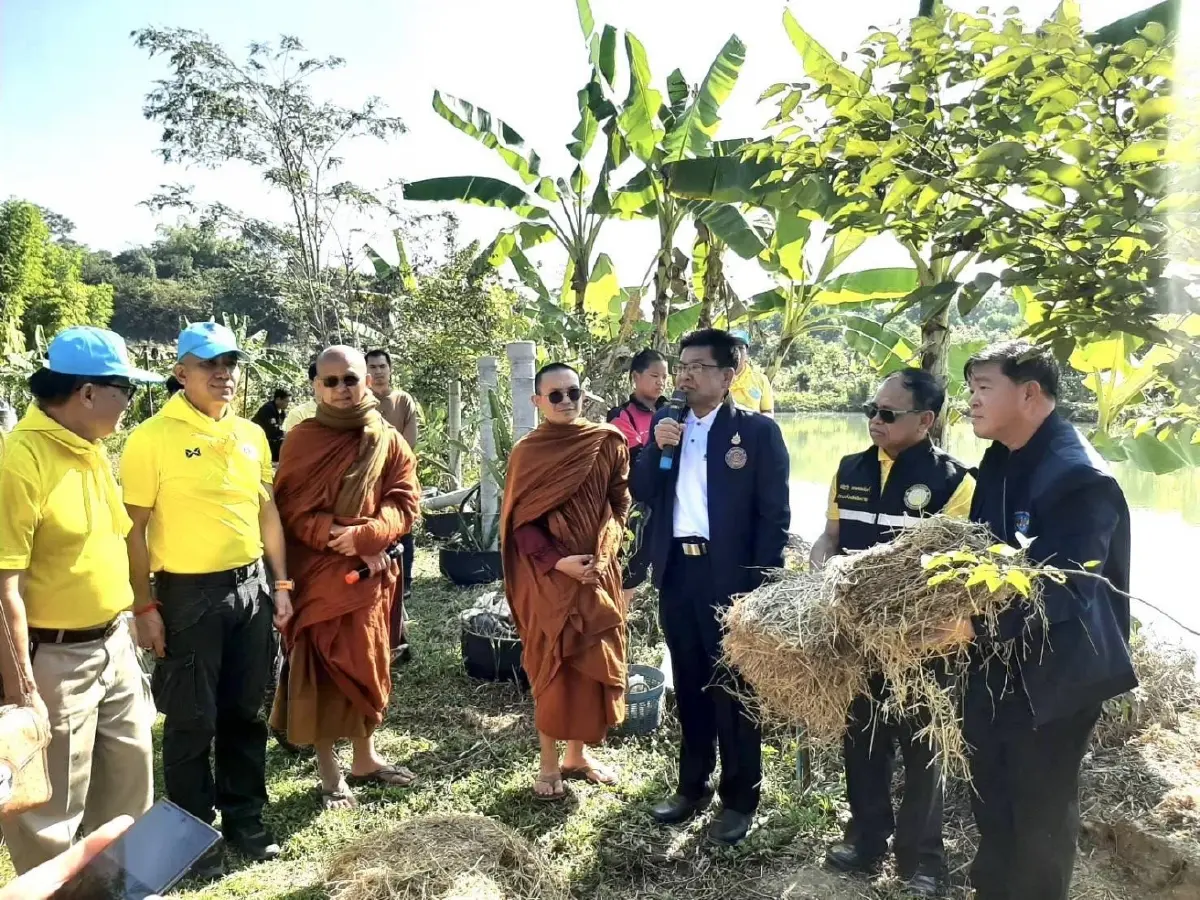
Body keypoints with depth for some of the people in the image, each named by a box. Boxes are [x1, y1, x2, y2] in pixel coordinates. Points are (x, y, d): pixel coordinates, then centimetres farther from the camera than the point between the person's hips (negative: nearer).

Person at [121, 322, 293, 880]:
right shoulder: (152, 438, -11)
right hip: (188, 594, -5)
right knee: (191, 721, 8)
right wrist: (144, 607, -11)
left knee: (244, 713, 16)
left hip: (250, 587, 5)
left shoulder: (252, 434, 6)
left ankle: (245, 818, 34)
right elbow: (135, 529, -9)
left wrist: (280, 585, 10)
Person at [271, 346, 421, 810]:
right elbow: (291, 509, -7)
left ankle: (365, 759, 30)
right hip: (317, 574, -2)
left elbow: (404, 503, -3)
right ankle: (330, 775, 17)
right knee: (321, 668, 3)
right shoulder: (300, 440, -2)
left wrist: (364, 535, -19)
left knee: (366, 664, 13)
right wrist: (339, 539, -20)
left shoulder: (389, 441, 4)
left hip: (371, 571, 3)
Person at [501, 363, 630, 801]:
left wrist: (603, 553, -4)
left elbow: (620, 502, 6)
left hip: (598, 570, 3)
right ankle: (549, 765, 20)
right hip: (548, 576, -3)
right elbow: (520, 522, -7)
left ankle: (578, 754, 28)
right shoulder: (527, 452, -5)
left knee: (593, 663, 10)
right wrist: (559, 561, -18)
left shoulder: (609, 442, 1)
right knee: (553, 665, 4)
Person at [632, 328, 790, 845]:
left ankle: (739, 799, 24)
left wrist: (762, 584, -13)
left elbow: (775, 515, -7)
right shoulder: (666, 425, 9)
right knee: (689, 687, 17)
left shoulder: (758, 431, -6)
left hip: (731, 578, -5)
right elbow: (641, 495, 5)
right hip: (676, 573, 5)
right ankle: (692, 785, 33)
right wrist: (656, 448, -11)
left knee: (734, 691, 8)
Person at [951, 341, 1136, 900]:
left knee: (1041, 813, 11)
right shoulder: (1000, 462, 4)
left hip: (1052, 676, -7)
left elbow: (1066, 591, -28)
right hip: (993, 669, 8)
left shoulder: (1080, 477, -21)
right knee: (992, 802, 22)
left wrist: (975, 623, -38)